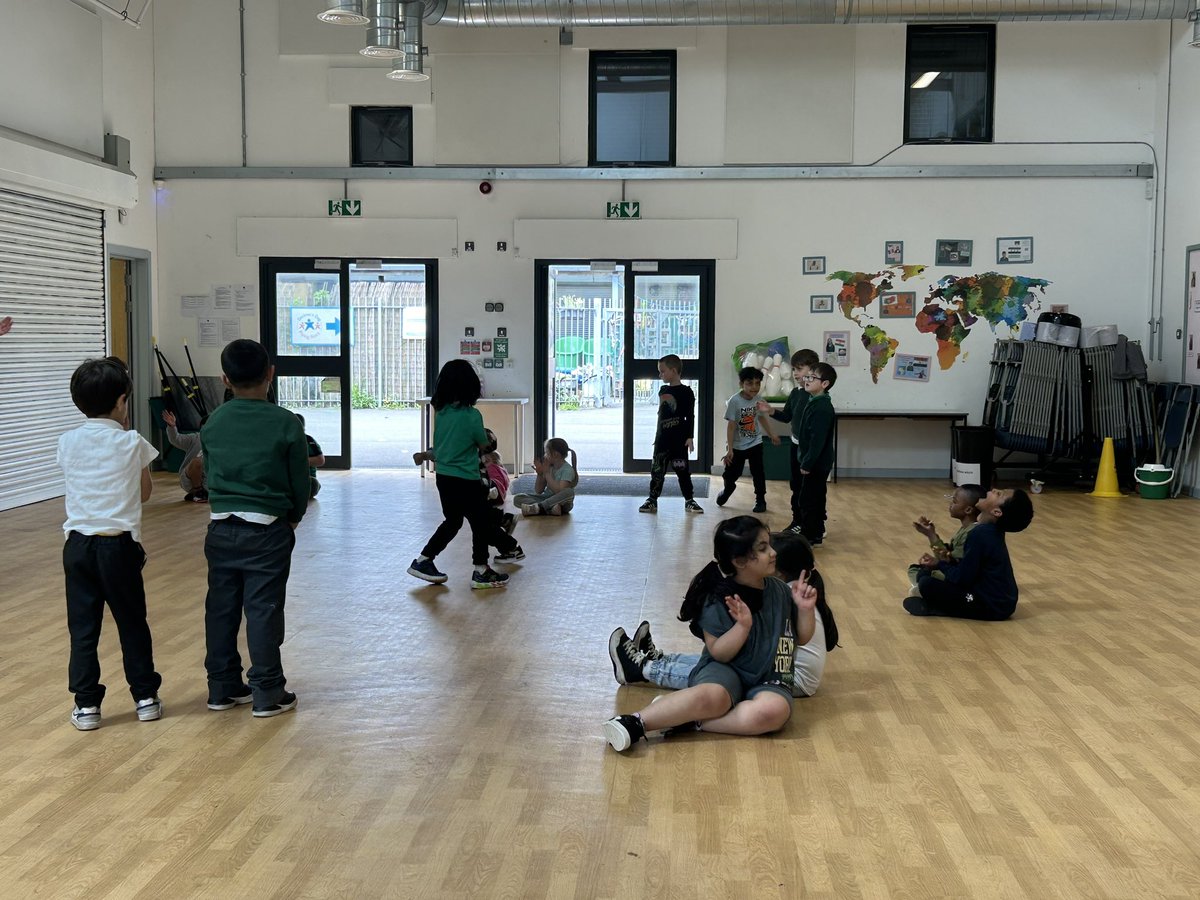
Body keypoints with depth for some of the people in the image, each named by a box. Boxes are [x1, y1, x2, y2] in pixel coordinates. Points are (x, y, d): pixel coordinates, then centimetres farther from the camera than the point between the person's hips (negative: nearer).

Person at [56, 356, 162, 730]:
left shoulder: (67, 443, 2)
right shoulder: (132, 443, -6)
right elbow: (144, 493, 7)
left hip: (78, 543, 2)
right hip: (120, 544, -2)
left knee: (83, 626, 7)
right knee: (132, 622, 10)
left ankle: (86, 704, 10)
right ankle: (145, 696, 18)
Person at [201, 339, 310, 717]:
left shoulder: (212, 424, 1)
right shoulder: (286, 424, -10)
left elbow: (209, 476, 11)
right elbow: (300, 483, -3)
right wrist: (294, 517, 15)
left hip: (221, 529, 4)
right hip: (268, 531, -4)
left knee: (221, 609, 12)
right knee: (263, 611, 1)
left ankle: (223, 688, 22)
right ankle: (268, 693, 7)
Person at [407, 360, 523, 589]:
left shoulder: (440, 412, 1)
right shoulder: (472, 415, -17)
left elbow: (440, 445, 11)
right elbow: (483, 445, -3)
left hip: (443, 476, 7)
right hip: (466, 480, -7)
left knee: (452, 521, 20)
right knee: (481, 523, 7)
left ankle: (423, 560, 19)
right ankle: (481, 572, 12)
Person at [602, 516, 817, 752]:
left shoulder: (780, 590, 7)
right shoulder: (719, 600, -7)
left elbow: (803, 637, 18)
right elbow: (718, 653, -8)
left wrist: (805, 609, -1)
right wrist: (743, 626, -25)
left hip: (769, 680, 4)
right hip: (725, 670, -4)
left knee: (775, 710, -35)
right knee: (712, 696, -41)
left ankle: (688, 721, -29)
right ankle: (635, 723, -39)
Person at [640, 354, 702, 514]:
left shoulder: (686, 392, -8)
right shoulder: (663, 390, 11)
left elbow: (690, 416, -10)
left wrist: (690, 437, -15)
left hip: (679, 439, -5)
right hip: (662, 439, 6)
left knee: (682, 470, 0)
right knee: (657, 470, 5)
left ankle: (689, 500, 10)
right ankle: (652, 500, 11)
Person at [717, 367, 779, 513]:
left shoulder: (758, 399, -7)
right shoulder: (735, 401, -22)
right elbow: (731, 426, -20)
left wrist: (771, 435, 22)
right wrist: (729, 449, -23)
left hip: (755, 443, 3)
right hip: (738, 446, -3)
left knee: (758, 473, 2)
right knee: (731, 474, 10)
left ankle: (760, 500, 17)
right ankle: (727, 491, 41)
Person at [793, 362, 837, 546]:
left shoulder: (822, 408, -22)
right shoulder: (814, 402, 9)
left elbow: (818, 440, -25)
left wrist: (807, 463, -22)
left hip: (816, 464, -10)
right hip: (816, 463, 10)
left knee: (807, 500, -4)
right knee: (815, 499, 18)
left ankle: (809, 536, 4)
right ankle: (816, 532, 29)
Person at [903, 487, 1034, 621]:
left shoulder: (979, 534, -23)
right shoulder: (992, 530, 4)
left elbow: (962, 578, -19)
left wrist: (939, 565, -3)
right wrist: (947, 559, 1)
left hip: (991, 607, -10)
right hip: (1001, 601, 10)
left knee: (926, 583, -17)